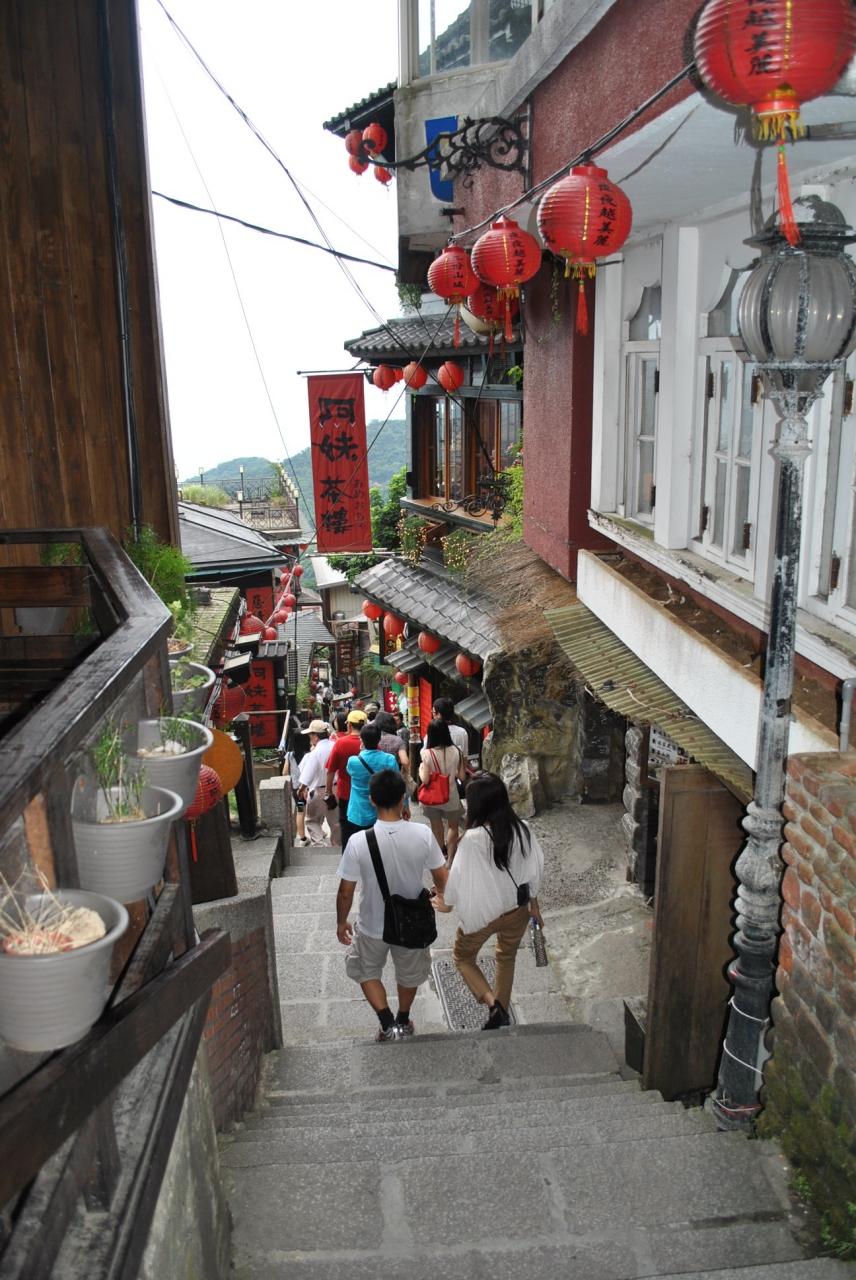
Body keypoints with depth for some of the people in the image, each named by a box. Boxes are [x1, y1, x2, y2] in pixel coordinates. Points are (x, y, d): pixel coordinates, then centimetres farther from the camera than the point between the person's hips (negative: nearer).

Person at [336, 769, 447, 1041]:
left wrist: (341, 922, 3)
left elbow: (346, 891, -16)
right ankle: (403, 1022, 49)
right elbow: (441, 877, -8)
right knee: (410, 973, 29)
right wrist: (439, 893, 15)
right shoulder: (423, 834, -22)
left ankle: (389, 1025, 20)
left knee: (366, 971, 28)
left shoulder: (358, 841, -26)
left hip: (372, 926, -2)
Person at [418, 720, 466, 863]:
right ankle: (450, 860, 22)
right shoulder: (455, 752, -14)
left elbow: (425, 779, -19)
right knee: (453, 827, 23)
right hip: (451, 797, 1)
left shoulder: (426, 754, -19)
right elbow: (462, 776, -7)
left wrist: (420, 769, 0)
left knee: (436, 829, 19)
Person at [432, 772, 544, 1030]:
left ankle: (493, 1003, 3)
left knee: (463, 958, 21)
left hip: (482, 912, -4)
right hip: (518, 909, 5)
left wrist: (446, 902, 3)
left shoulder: (473, 839, -29)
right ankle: (502, 1012, 41)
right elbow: (534, 870, -2)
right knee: (507, 958, 29)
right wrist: (533, 902, 15)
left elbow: (460, 879, -18)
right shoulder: (521, 829, -15)